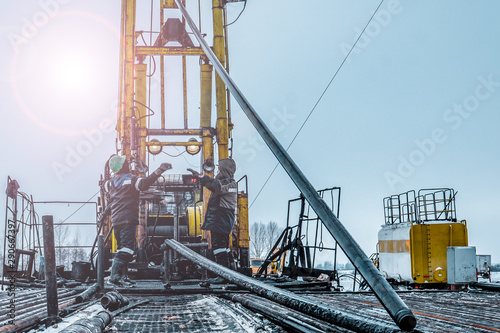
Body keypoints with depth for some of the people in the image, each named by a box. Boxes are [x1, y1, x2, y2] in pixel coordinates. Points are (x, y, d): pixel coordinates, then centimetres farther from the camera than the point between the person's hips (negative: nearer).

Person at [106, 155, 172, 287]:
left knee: (122, 248, 17)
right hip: (128, 219, -7)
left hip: (115, 220, 7)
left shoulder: (110, 183, 13)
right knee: (127, 248, -11)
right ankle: (114, 275, -24)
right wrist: (159, 170, -28)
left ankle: (122, 276, 16)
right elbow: (144, 183, -26)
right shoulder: (130, 179, -8)